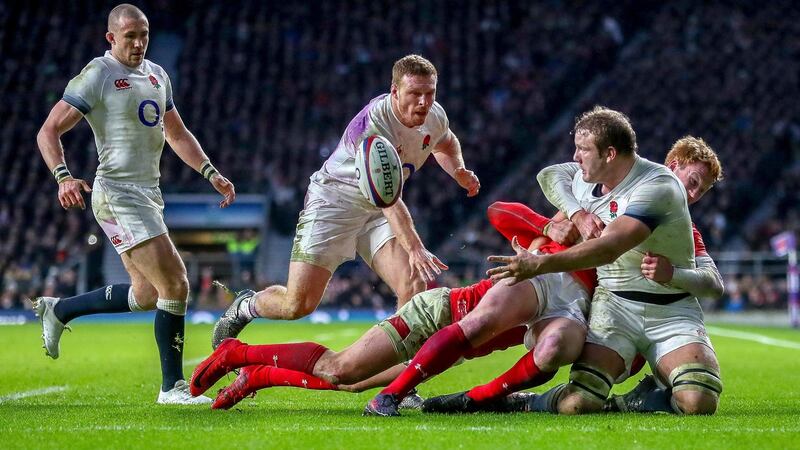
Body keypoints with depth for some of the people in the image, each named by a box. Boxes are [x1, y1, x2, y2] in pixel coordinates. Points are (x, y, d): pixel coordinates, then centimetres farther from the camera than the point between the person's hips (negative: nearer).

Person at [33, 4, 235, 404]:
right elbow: (48, 132, -11)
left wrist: (211, 173, 16)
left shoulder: (157, 76, 15)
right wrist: (64, 177, -27)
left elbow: (177, 134, 26)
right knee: (174, 285, -13)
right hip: (117, 195, -9)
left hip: (148, 194, 9)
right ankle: (172, 386, -3)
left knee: (147, 295, 14)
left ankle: (58, 310, 31)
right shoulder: (97, 76, -9)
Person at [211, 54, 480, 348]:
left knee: (415, 288, -20)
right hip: (334, 200, -6)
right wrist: (414, 249, -49)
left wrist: (459, 172, 1)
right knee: (298, 304, -11)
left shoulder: (435, 116, -6)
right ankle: (246, 306, 21)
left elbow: (446, 144, 23)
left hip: (377, 213, 6)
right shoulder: (372, 123, -30)